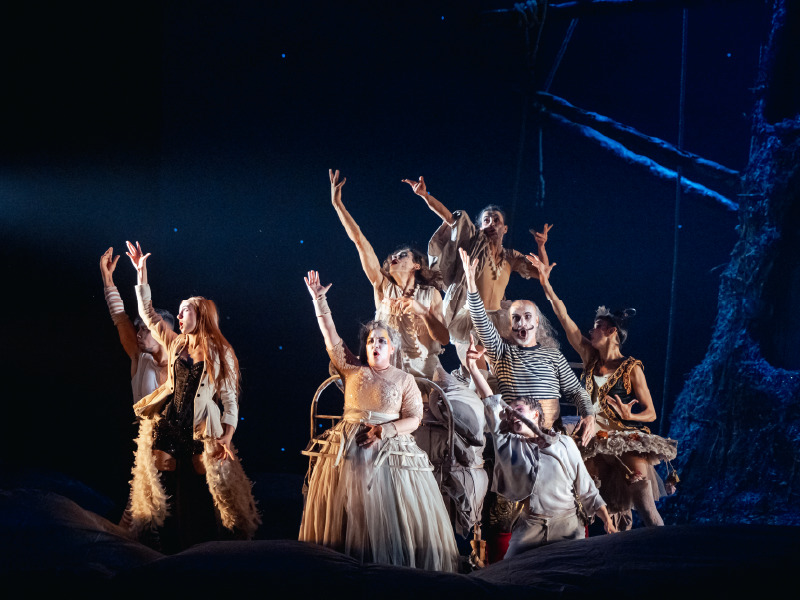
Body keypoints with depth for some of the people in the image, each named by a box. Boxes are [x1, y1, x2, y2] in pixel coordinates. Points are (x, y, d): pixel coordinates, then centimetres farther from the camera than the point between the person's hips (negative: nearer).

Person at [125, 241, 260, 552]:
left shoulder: (220, 353, 0)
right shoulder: (176, 344, 11)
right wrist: (142, 273, 7)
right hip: (167, 429, 4)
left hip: (202, 433, -4)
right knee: (166, 497, 4)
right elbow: (148, 314, 14)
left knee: (203, 498, -3)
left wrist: (227, 436, -14)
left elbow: (229, 398, -3)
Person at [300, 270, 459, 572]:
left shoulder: (404, 380, 5)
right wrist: (319, 301, 1)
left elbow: (414, 418, -1)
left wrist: (386, 429, -17)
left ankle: (397, 567, 3)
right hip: (348, 449, 2)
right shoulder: (353, 369, 10)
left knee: (393, 516, -5)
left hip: (389, 450, -2)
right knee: (347, 512, 1)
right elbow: (332, 338, 6)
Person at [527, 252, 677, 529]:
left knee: (646, 511, -13)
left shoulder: (631, 369, -7)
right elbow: (564, 317, 6)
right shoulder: (591, 358, 7)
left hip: (628, 442, -5)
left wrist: (629, 416, -26)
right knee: (616, 515, 5)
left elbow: (651, 413, -5)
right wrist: (546, 283, 2)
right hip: (597, 444, 5)